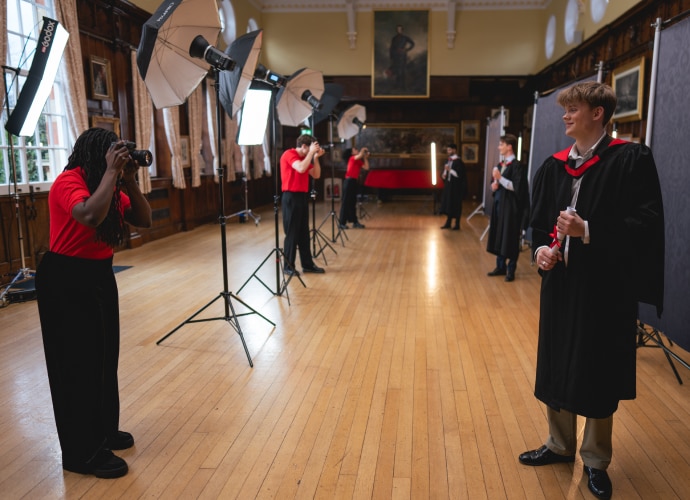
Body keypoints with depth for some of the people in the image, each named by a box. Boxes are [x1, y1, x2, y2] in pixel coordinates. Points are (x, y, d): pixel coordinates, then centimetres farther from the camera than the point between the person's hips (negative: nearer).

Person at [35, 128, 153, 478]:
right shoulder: (69, 181, -18)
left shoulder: (106, 184, 6)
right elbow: (90, 216, -39)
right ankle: (82, 453, 14)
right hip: (66, 279, -8)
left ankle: (104, 432, 32)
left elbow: (143, 220, 3)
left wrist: (129, 181, -9)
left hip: (99, 274, 9)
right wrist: (111, 172, -28)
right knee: (78, 364, 0)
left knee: (104, 358, 15)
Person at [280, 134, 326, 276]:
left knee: (304, 233, 12)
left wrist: (316, 157, 2)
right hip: (292, 197, -8)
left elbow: (316, 175, 12)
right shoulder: (289, 154, -11)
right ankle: (288, 266, 5)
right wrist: (311, 153, -18)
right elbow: (301, 169, -28)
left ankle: (307, 264, 19)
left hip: (303, 196, 8)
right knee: (292, 233, -4)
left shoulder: (305, 157, 15)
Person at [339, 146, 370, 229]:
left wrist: (365, 157, 7)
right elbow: (360, 155, -25)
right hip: (349, 182, -8)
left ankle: (355, 222, 18)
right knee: (346, 202, -6)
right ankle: (342, 223, -4)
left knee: (353, 203, 12)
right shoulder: (352, 158, -6)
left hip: (354, 182, 8)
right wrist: (363, 149, -8)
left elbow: (366, 167, 6)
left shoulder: (359, 161, 14)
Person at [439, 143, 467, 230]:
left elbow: (459, 174, -20)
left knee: (455, 205, -1)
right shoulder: (448, 160, 11)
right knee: (448, 204, 11)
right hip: (448, 185, 8)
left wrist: (449, 170, -23)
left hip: (455, 187, -8)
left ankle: (457, 224, 8)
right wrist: (444, 175, -2)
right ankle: (448, 223, 20)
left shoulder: (458, 161, -13)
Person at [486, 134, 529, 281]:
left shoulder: (517, 165, -11)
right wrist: (493, 186, -1)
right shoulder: (500, 165, 13)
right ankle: (501, 266, 22)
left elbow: (517, 187, -19)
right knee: (499, 236, 11)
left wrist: (500, 178, -22)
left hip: (510, 207, -8)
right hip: (499, 204, 8)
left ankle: (511, 270, 9)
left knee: (510, 238, -1)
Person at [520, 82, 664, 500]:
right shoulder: (554, 166, 8)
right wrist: (541, 249, -7)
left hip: (606, 285, -5)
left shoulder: (631, 160, -8)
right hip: (561, 281, 5)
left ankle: (596, 460, 28)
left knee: (598, 373, 7)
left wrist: (587, 231, -25)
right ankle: (560, 445, 34)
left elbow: (646, 224, -14)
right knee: (556, 365, 13)